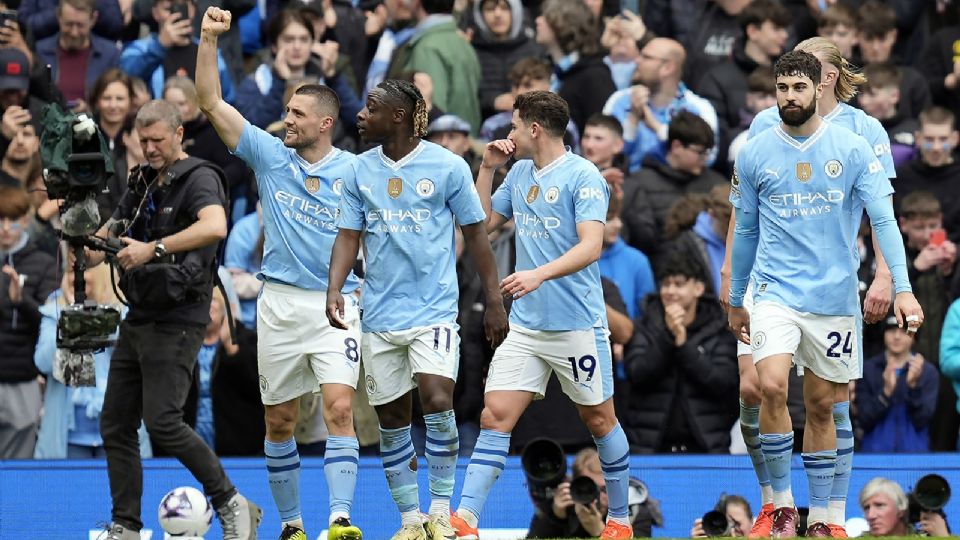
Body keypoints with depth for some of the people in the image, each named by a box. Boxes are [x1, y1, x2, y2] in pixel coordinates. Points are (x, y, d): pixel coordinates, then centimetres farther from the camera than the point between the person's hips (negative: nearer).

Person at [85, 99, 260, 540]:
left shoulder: (199, 179, -10)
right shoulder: (142, 182, 14)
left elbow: (214, 226, -31)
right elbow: (113, 231, 19)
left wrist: (153, 248, -37)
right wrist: (91, 247, -5)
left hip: (176, 320, -8)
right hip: (138, 318, 8)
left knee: (162, 422, -16)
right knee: (115, 425, 5)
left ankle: (231, 504, -3)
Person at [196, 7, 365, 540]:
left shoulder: (353, 171, 0)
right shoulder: (269, 154, 4)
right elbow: (211, 102, -1)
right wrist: (208, 40, -11)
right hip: (279, 304, 2)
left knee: (339, 408, -16)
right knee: (279, 420, 7)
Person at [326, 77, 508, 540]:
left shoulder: (448, 166, -4)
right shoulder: (360, 171, 6)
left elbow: (475, 233, 2)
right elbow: (349, 236, 8)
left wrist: (494, 301, 1)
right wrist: (334, 289, -9)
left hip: (434, 310, -4)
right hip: (380, 316, 4)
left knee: (437, 401, -20)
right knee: (391, 420, 5)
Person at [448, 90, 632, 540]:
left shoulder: (582, 175, -11)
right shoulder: (519, 173, 12)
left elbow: (591, 246, -21)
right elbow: (484, 222, 22)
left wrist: (540, 274, -34)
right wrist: (487, 167, 10)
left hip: (577, 325, -6)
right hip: (524, 324, 6)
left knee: (599, 419, 7)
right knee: (495, 415, -6)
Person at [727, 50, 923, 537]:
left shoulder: (853, 149, -3)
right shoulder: (754, 155, 1)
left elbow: (883, 219, -5)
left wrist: (902, 287, -16)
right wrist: (736, 302, 17)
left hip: (834, 296, 0)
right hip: (776, 291, 0)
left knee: (821, 406, 7)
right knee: (773, 387, -21)